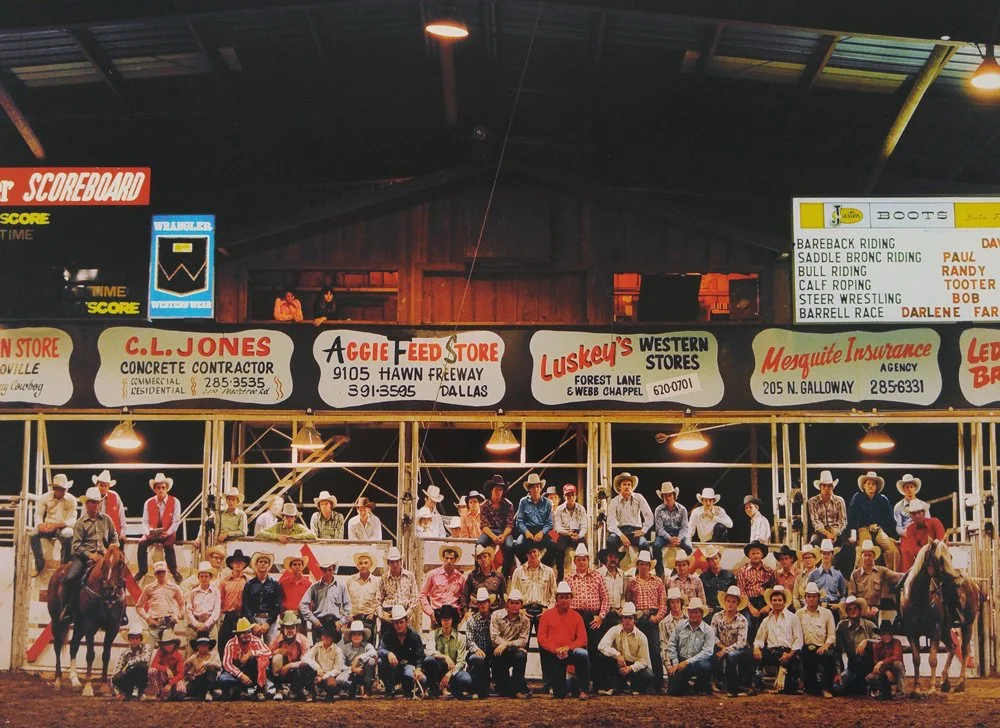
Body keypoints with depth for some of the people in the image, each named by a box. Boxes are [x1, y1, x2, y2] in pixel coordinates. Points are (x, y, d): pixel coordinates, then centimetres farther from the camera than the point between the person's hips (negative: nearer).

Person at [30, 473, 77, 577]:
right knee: (32, 534, -28)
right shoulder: (45, 498, 2)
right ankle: (39, 564, -14)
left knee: (68, 536, -38)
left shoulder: (71, 499, -4)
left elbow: (72, 520, -10)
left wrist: (56, 525, -26)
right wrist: (40, 524, -26)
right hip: (48, 526, 2)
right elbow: (38, 514, -1)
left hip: (64, 527, -2)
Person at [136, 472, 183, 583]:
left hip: (168, 534, -2)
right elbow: (145, 521, 3)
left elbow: (176, 521, -6)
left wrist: (168, 533, -20)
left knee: (168, 545, -34)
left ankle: (173, 571, -15)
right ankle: (142, 570, -11)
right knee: (142, 543, -27)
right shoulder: (148, 503, 6)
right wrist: (147, 532, -16)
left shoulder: (175, 502, -2)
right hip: (152, 533, 2)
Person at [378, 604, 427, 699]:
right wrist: (388, 653, -45)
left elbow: (420, 656, -14)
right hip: (393, 668, 0)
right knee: (381, 662, -32)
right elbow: (381, 650, -21)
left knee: (421, 679, -31)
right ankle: (390, 691, -13)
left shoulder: (414, 636, -6)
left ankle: (408, 691, 6)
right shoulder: (388, 635, -6)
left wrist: (418, 669, -34)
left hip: (408, 665, 0)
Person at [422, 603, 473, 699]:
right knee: (428, 660, -32)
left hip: (453, 670, -1)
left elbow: (461, 661, -5)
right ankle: (433, 689, -9)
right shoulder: (434, 634, 0)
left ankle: (452, 687, 3)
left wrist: (449, 674, -19)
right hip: (438, 669, 1)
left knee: (467, 681, -32)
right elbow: (429, 651, -18)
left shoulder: (460, 637, 0)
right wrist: (445, 657, -32)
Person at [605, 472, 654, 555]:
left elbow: (649, 516, 4)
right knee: (611, 540, -35)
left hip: (635, 530, 0)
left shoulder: (638, 498, 5)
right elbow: (611, 524, -6)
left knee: (643, 544, -33)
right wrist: (621, 536, -21)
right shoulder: (614, 502, 3)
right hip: (620, 530, 0)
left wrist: (643, 530, -7)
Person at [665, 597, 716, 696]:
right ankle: (685, 685, 23)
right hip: (680, 661, 2)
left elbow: (707, 652, -14)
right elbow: (671, 645, 6)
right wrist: (675, 664, -7)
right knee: (673, 691, -16)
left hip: (697, 662, -2)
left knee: (705, 666, -38)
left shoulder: (708, 630, -3)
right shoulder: (680, 626, 6)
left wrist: (687, 662, -21)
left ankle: (702, 688, -4)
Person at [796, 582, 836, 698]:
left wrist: (825, 646, -15)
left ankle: (826, 688, -24)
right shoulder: (799, 614, 13)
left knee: (829, 656, -38)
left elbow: (832, 634, 3)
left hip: (822, 648, -1)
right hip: (806, 649, 1)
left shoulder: (826, 613, 9)